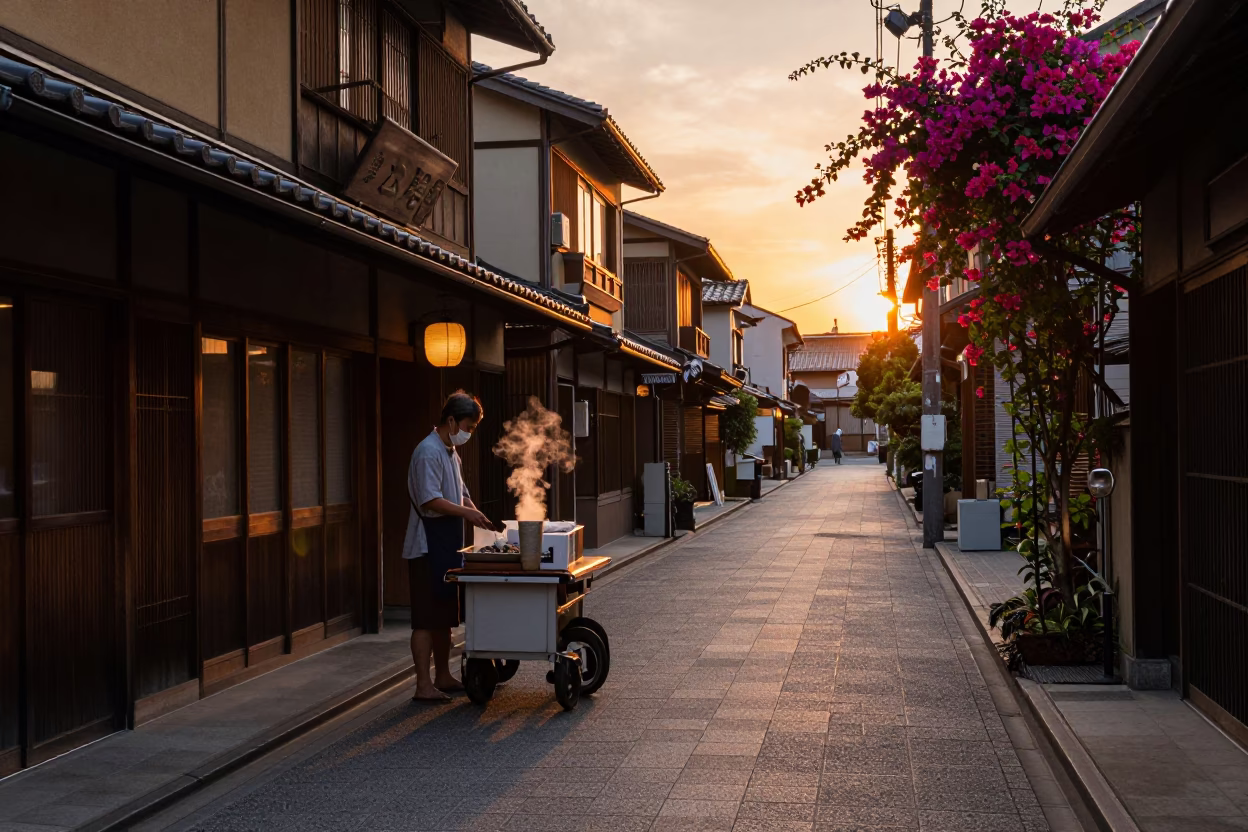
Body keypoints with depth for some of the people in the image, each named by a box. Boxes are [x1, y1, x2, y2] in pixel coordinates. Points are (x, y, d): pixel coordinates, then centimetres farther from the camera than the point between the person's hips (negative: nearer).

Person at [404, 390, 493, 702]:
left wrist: (476, 514, 7)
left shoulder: (451, 452, 16)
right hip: (427, 547, -10)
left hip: (447, 546, 10)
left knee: (445, 616, 15)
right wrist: (466, 512, -21)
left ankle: (443, 677, 24)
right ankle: (423, 685, -3)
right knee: (426, 618, -6)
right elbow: (430, 500, -23)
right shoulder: (428, 452, -15)